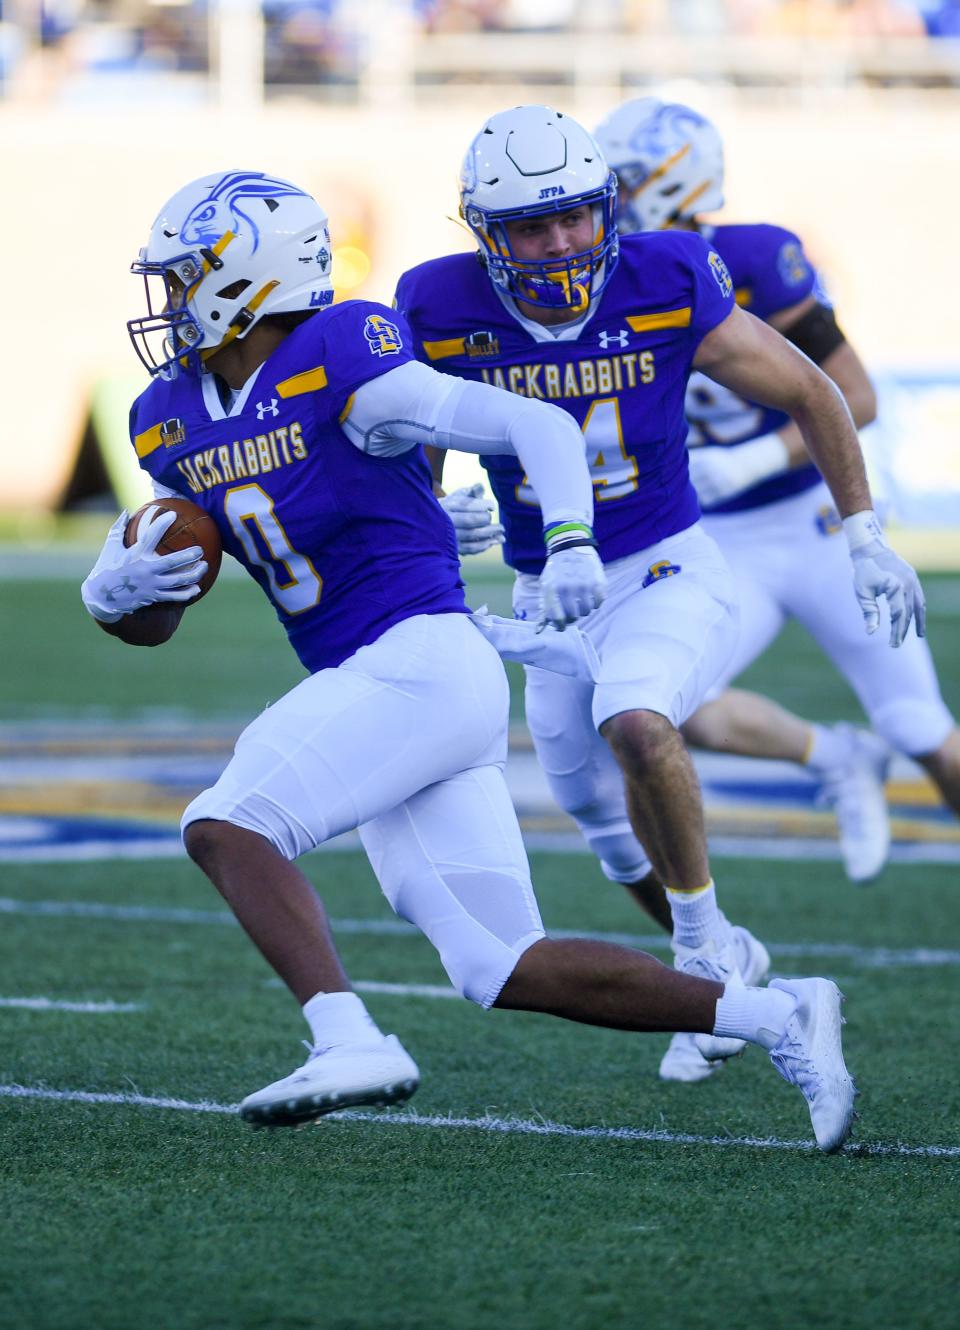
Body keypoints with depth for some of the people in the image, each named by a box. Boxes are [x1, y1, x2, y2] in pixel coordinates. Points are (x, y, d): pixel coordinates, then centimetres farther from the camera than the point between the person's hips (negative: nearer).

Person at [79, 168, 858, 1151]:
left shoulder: (339, 369, -11)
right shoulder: (172, 422, 12)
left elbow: (541, 425, -15)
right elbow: (135, 614, 20)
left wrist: (569, 543, -32)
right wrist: (119, 584, -4)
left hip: (424, 662, -8)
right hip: (368, 685, 8)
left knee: (226, 826, -21)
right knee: (510, 973, 3)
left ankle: (349, 1043, -29)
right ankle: (775, 1019, 8)